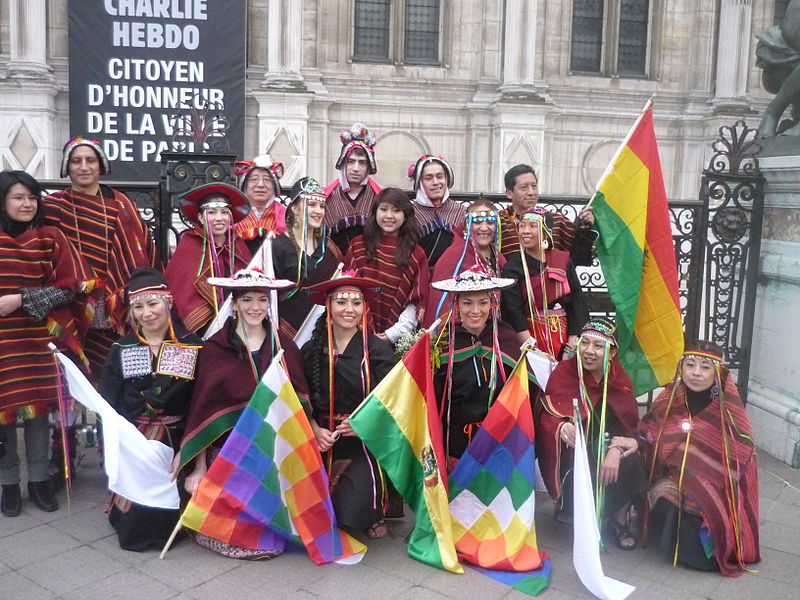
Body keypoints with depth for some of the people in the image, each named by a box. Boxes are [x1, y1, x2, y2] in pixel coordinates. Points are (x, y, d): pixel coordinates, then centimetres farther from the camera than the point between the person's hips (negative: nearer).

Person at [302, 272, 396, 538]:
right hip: (323, 443, 3)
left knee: (352, 509, -22)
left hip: (365, 443, -3)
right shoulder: (312, 350, 7)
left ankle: (374, 515, 15)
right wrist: (315, 430, -8)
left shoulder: (378, 349, -2)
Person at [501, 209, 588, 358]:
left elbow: (577, 301, 1)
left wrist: (570, 349, -6)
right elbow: (513, 312, -9)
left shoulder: (564, 260, 4)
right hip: (530, 334, -2)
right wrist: (532, 350, -17)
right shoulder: (512, 267, -3)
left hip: (564, 336, 2)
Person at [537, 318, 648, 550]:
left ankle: (620, 518, -1)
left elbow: (630, 423, -6)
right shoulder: (563, 373, -10)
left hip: (608, 446, 3)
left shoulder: (619, 378, 0)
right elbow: (547, 418, -19)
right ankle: (567, 507, 0)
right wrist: (562, 428, -44)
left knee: (632, 462, -24)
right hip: (573, 452, -3)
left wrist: (615, 450, -27)